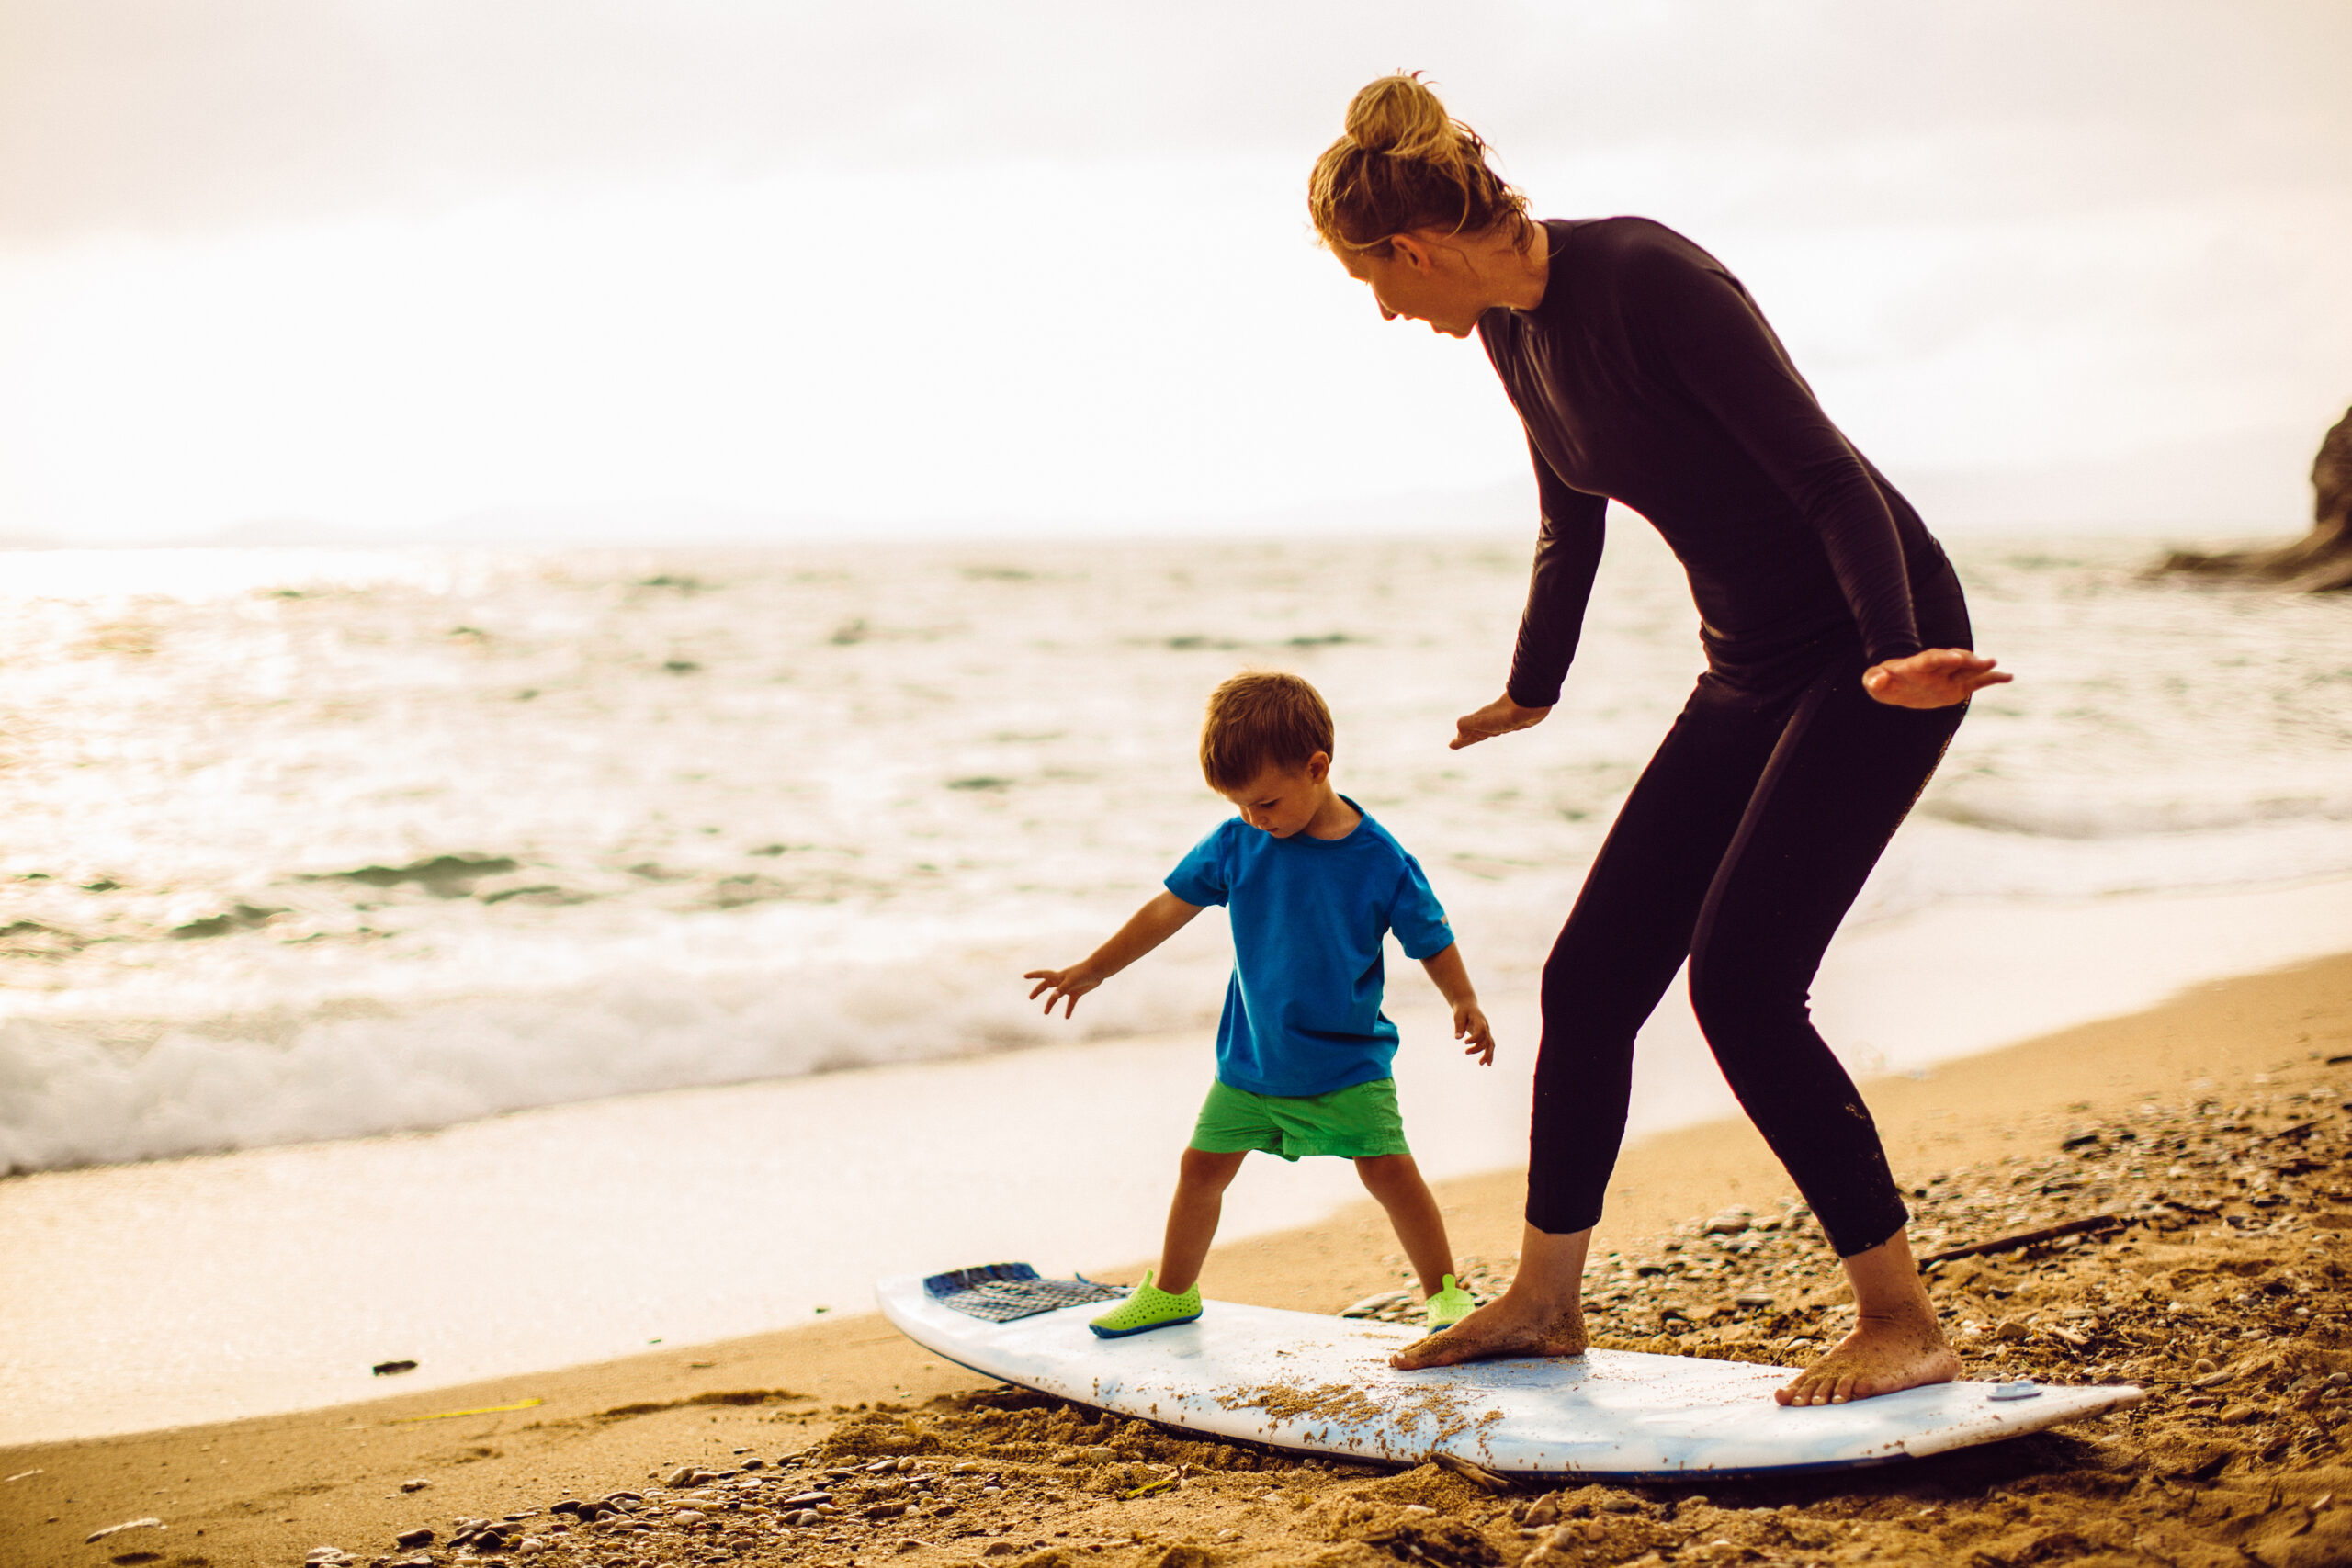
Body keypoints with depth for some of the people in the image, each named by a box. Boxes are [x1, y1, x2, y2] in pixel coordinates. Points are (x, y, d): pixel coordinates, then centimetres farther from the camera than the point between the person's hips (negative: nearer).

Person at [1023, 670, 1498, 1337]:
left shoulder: (1380, 860, -14)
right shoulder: (1235, 844, -6)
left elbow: (1432, 941, -3)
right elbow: (1171, 908, 5)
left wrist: (1464, 1003, -19)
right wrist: (1090, 971, 10)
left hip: (1348, 1061, -3)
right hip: (1250, 1058, 3)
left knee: (1388, 1167, -13)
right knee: (1201, 1166, 7)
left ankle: (1444, 1290, 4)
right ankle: (1171, 1291, 27)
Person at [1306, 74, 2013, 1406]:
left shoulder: (1645, 278, -20)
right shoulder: (1509, 329, 6)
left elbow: (1826, 470, -23)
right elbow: (1574, 525, 22)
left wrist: (1893, 657, -34)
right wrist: (1528, 695, 35)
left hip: (1881, 648, -9)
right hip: (1754, 669, 9)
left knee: (1740, 979, -18)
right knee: (1592, 976, 6)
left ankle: (1905, 1323, -7)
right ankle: (1545, 1302, 21)